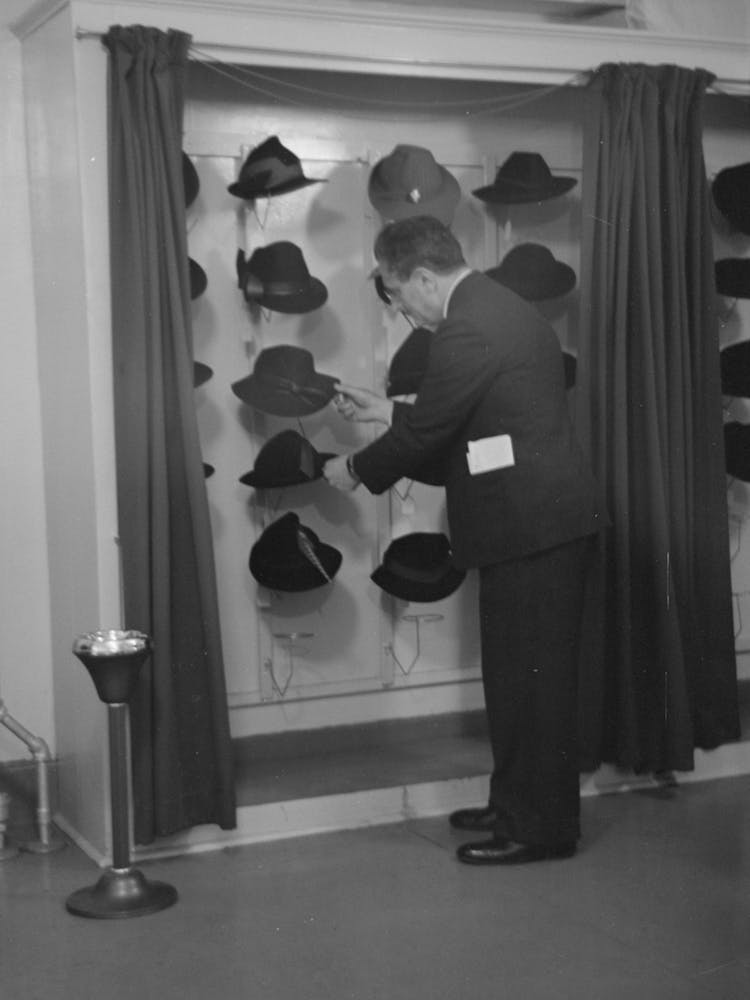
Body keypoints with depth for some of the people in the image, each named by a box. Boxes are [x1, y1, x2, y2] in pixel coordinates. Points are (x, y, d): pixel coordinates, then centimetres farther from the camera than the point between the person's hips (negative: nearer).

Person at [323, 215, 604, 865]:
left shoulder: (467, 331, -18)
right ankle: (517, 806, 29)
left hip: (533, 527, -11)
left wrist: (356, 469, 1)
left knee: (530, 677, -1)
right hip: (547, 519, 11)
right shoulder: (498, 307, 15)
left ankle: (541, 828, 10)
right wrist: (385, 411, 21)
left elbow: (426, 433, -14)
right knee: (524, 672, 17)